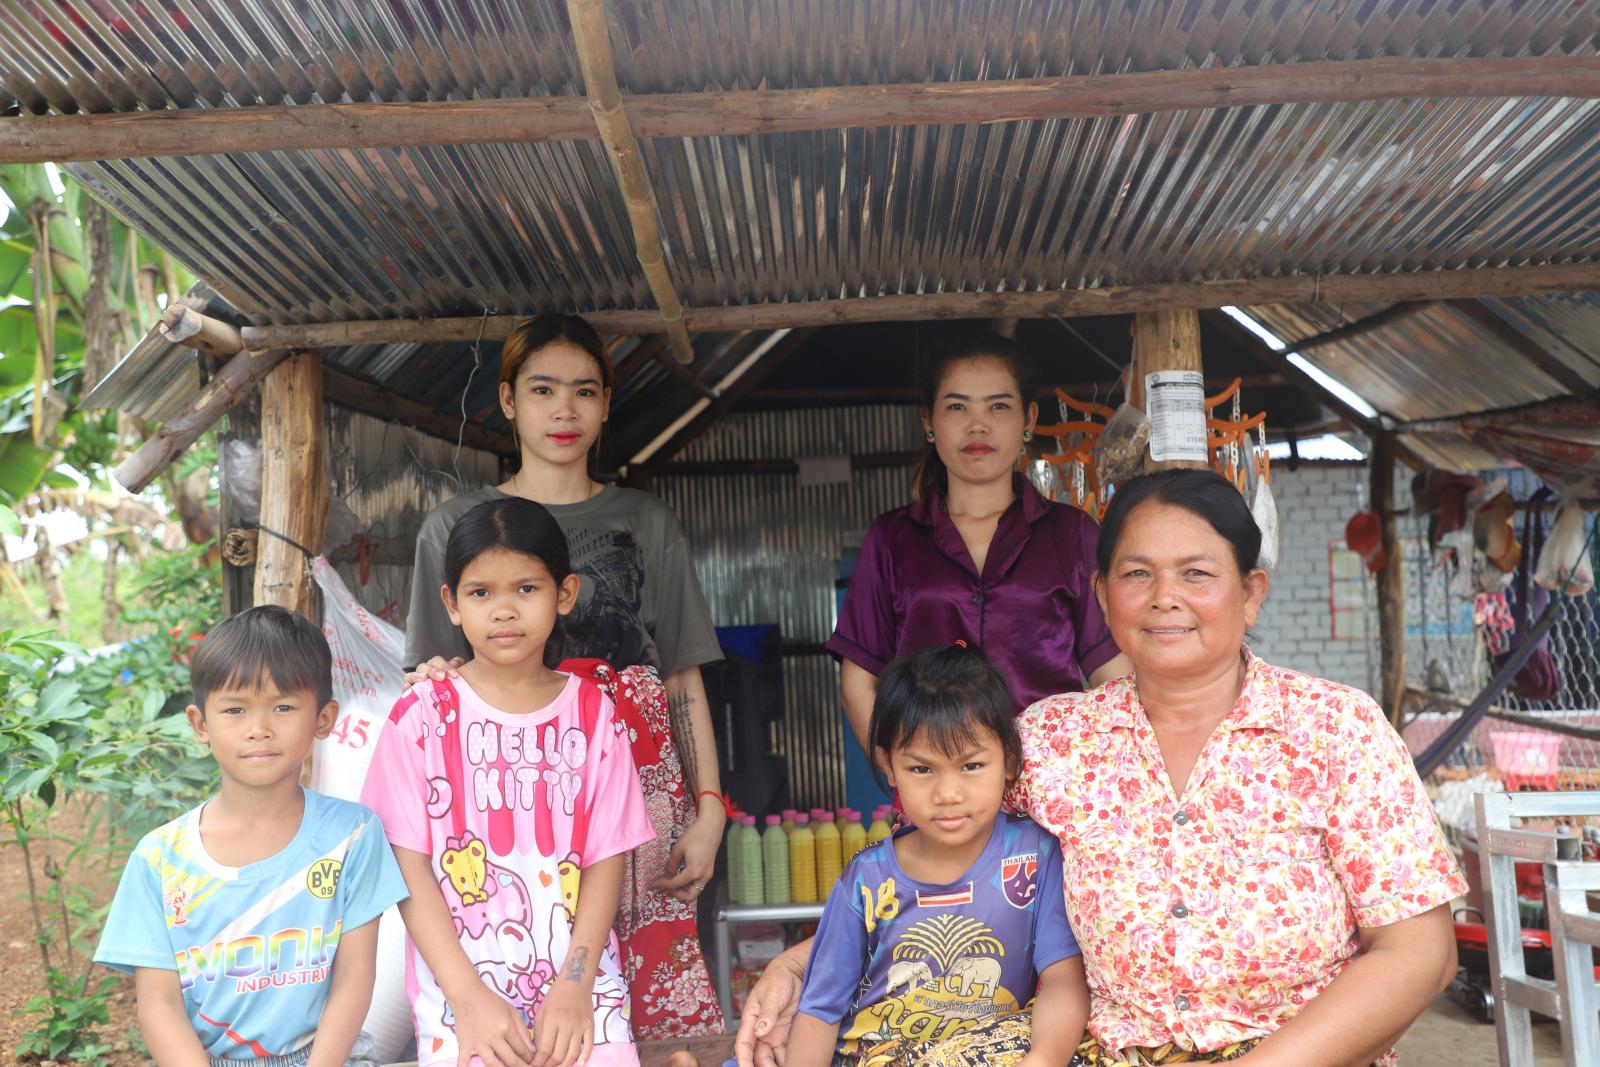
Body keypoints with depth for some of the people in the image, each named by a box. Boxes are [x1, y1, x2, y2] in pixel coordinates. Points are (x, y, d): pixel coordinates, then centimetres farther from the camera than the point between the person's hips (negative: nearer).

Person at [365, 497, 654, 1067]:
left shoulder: (592, 714, 3)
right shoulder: (423, 716, -1)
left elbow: (606, 858, 1)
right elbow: (409, 866, -4)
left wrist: (574, 987, -8)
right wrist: (469, 997, -10)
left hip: (580, 978, 1)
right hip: (460, 983, -1)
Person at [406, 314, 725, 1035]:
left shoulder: (646, 523, 14)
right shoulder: (457, 524, 12)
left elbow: (685, 678, 11)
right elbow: (437, 679, 12)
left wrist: (709, 808, 3)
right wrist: (435, 684, -12)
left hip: (643, 783, 1)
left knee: (662, 996, -7)